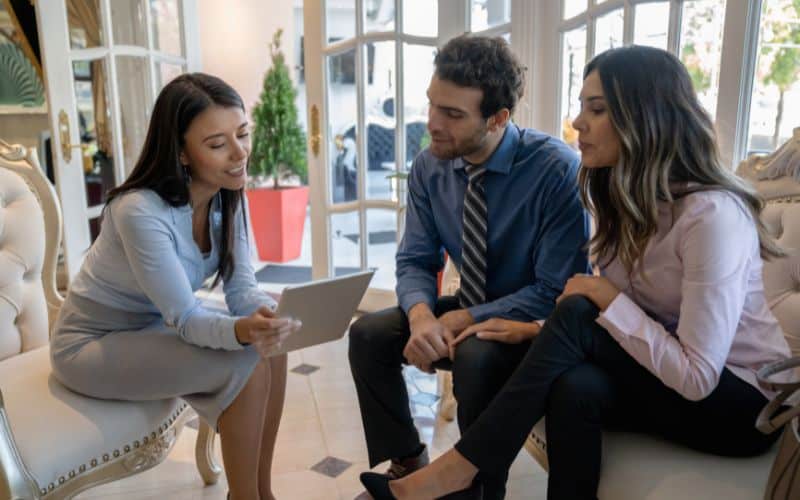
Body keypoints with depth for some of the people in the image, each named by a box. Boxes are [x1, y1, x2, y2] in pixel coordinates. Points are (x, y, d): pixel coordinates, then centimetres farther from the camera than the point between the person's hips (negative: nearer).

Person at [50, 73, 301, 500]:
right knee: (245, 364, -23)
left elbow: (241, 288, -12)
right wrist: (242, 330, -49)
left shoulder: (228, 197, -8)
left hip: (154, 327, 7)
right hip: (92, 344, -7)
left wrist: (270, 315, -34)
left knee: (270, 347, -13)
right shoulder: (141, 211, -31)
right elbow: (186, 318, -29)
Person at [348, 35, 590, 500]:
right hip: (469, 309, 6)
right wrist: (421, 315, -26)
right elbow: (416, 261, -4)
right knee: (368, 334, -11)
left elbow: (557, 292, -23)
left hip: (535, 322, -5)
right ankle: (407, 462, 11)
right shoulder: (429, 166, -7)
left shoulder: (558, 170, -24)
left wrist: (463, 320, -25)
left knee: (476, 358, -34)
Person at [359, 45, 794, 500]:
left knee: (579, 316, -27)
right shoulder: (625, 198, -1)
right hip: (665, 373, 6)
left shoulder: (712, 214, -26)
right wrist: (540, 331, -10)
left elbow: (697, 377, -27)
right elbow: (623, 315, 4)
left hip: (741, 400, -6)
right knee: (576, 386, -28)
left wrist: (607, 298, -24)